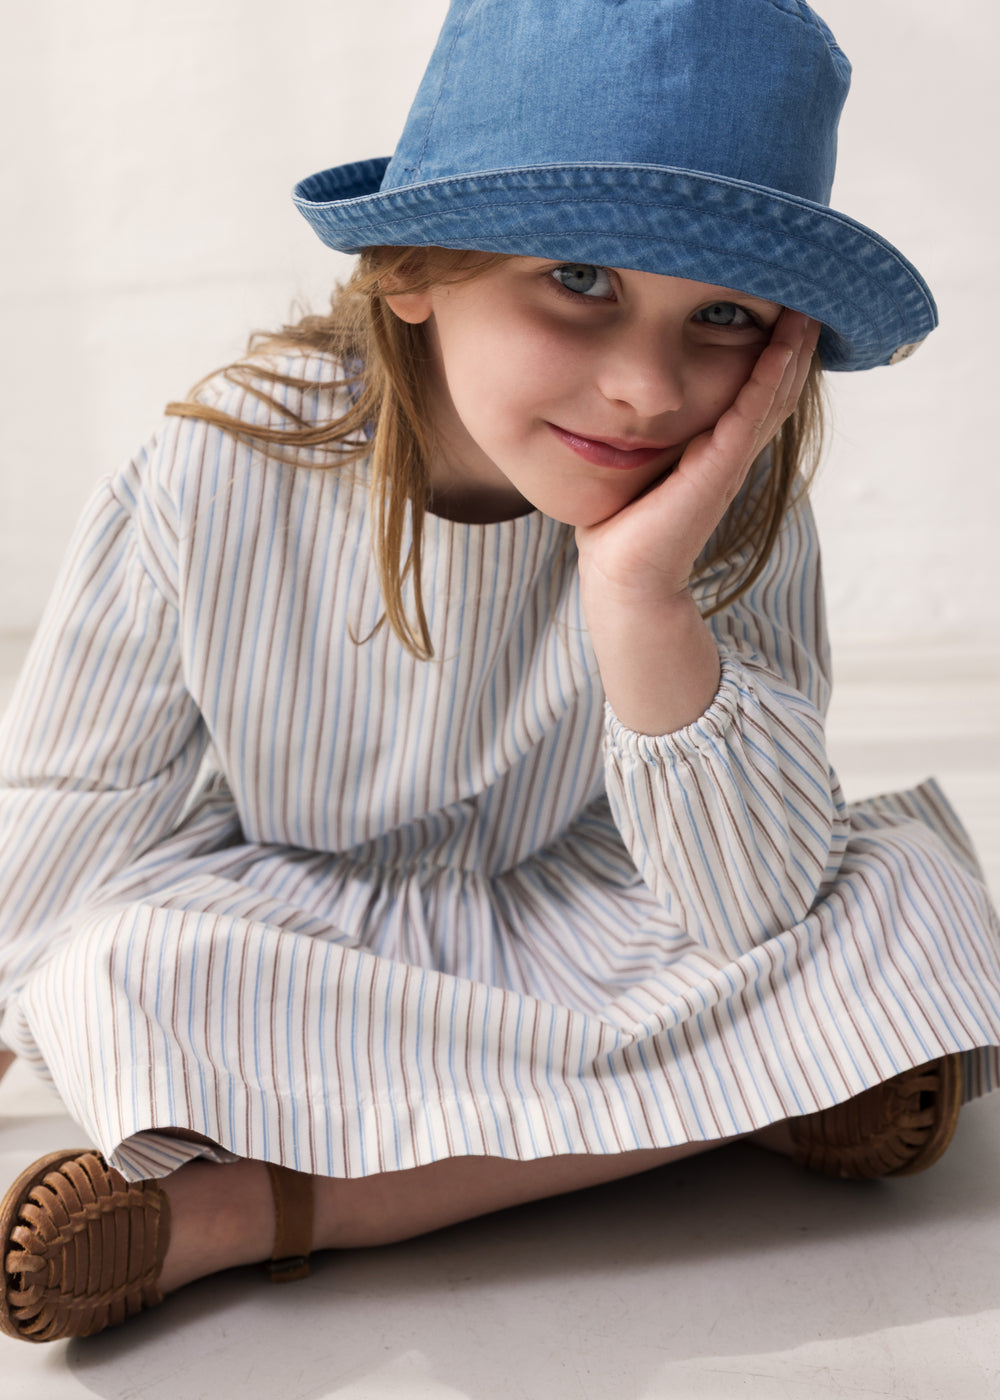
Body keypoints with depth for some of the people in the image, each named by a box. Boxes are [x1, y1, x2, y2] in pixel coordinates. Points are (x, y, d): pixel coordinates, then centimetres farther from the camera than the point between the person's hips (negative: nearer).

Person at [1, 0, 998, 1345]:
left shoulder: (740, 519, -16)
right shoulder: (213, 486, -19)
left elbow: (761, 916, -22)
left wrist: (642, 602, -33)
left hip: (591, 953, 3)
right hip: (280, 969, -2)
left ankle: (259, 1202, -25)